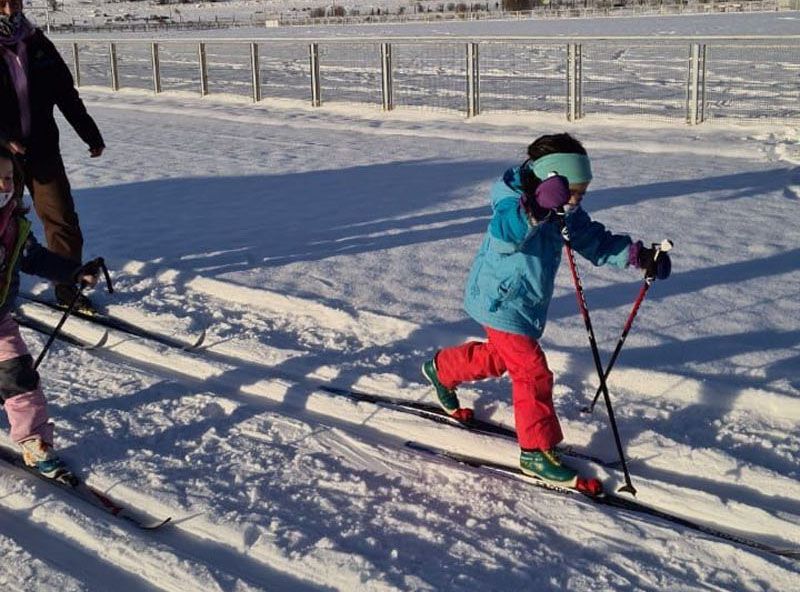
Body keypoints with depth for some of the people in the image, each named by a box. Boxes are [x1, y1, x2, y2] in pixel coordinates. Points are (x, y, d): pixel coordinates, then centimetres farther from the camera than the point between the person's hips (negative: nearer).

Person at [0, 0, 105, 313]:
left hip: (42, 150, 3)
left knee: (63, 219, 1)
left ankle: (67, 287, 13)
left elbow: (66, 94, 11)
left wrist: (90, 134, 15)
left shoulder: (38, 44, 3)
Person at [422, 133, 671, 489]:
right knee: (533, 373, -8)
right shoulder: (514, 203, -27)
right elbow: (502, 236, -47)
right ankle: (537, 452, 5)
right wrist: (537, 208, -64)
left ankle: (442, 370, 51)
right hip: (501, 302, -9)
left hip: (528, 305, 9)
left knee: (501, 357, 27)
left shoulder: (565, 213, -1)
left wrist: (639, 256, -10)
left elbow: (596, 242, 4)